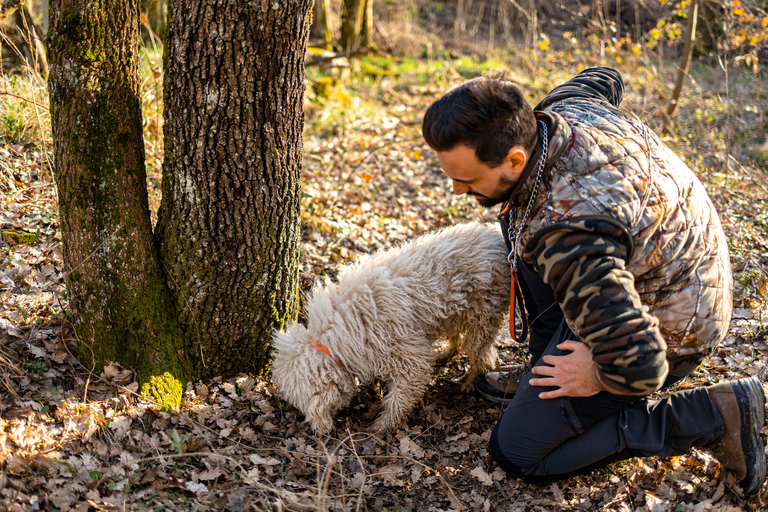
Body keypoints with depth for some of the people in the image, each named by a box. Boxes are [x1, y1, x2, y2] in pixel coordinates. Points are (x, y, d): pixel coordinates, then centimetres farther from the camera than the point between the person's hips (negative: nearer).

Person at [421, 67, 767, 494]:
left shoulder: (565, 233, -40)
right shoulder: (565, 105, -12)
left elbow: (639, 366, -40)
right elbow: (605, 79, 16)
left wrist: (599, 379, -17)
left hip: (663, 327, -9)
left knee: (517, 452, -1)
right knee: (517, 217, 14)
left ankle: (714, 415, -1)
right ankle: (548, 371, 19)